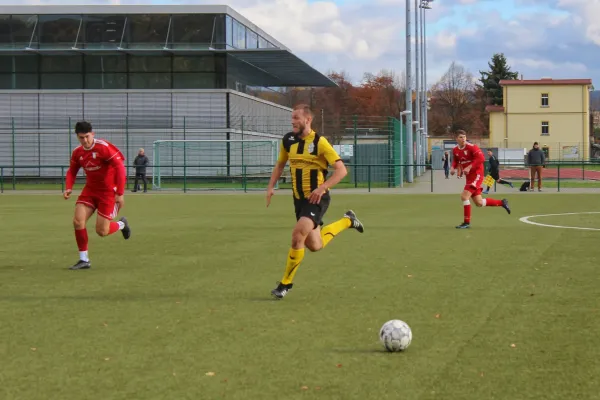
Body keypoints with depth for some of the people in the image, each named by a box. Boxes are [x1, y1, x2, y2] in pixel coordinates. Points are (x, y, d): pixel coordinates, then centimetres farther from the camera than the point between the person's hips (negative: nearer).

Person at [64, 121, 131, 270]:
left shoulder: (104, 148, -19)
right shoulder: (77, 153, 0)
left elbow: (120, 168, -19)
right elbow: (72, 171, 14)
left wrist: (120, 194, -21)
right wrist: (68, 188, -6)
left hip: (108, 191, -5)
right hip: (90, 190, 5)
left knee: (102, 231, -6)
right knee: (78, 221, -12)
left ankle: (121, 224, 29)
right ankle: (84, 260, 0)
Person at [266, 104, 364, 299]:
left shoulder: (320, 142, -15)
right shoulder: (288, 140, 3)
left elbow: (341, 169, -17)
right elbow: (280, 164, 19)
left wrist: (322, 187, -29)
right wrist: (271, 186, 4)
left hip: (317, 199, -7)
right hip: (299, 199, 7)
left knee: (298, 235, -24)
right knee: (314, 246, 14)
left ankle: (286, 282, -10)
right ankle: (347, 221, 39)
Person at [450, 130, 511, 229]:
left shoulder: (471, 147, -15)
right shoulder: (455, 150, 5)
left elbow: (481, 158, -23)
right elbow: (455, 160, 22)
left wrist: (469, 167, -28)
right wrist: (453, 167, 0)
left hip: (476, 174, -8)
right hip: (469, 176, 8)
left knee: (464, 196, -18)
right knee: (479, 203, 9)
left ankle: (467, 222, -8)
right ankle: (502, 203, 29)